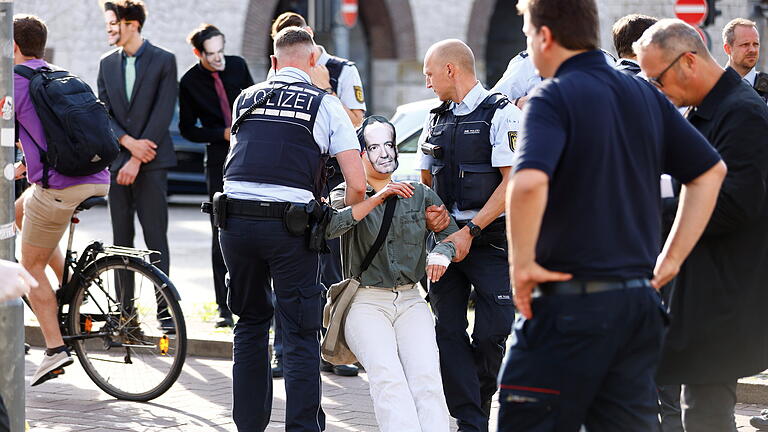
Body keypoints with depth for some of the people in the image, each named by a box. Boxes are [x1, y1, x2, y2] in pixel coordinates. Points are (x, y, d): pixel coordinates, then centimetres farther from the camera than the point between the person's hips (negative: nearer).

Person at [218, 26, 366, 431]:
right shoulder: (326, 105, 4)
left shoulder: (245, 99, 14)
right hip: (290, 224, -4)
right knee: (301, 335, 3)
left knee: (251, 323, 18)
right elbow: (357, 184, -2)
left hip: (235, 218, 4)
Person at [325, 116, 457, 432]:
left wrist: (441, 254, -8)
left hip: (411, 302, 2)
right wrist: (377, 198, -19)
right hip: (366, 302, -2)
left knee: (426, 376, -26)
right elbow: (330, 226, -12)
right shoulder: (347, 193, 9)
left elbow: (451, 233, 15)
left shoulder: (420, 194, 18)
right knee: (386, 376, -30)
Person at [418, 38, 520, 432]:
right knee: (448, 330, -3)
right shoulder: (437, 119, 16)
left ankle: (478, 400, 14)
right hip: (447, 237, 6)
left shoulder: (501, 114, -5)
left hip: (491, 237, -6)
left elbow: (513, 182, -12)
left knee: (493, 332, -9)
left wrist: (470, 231, -15)